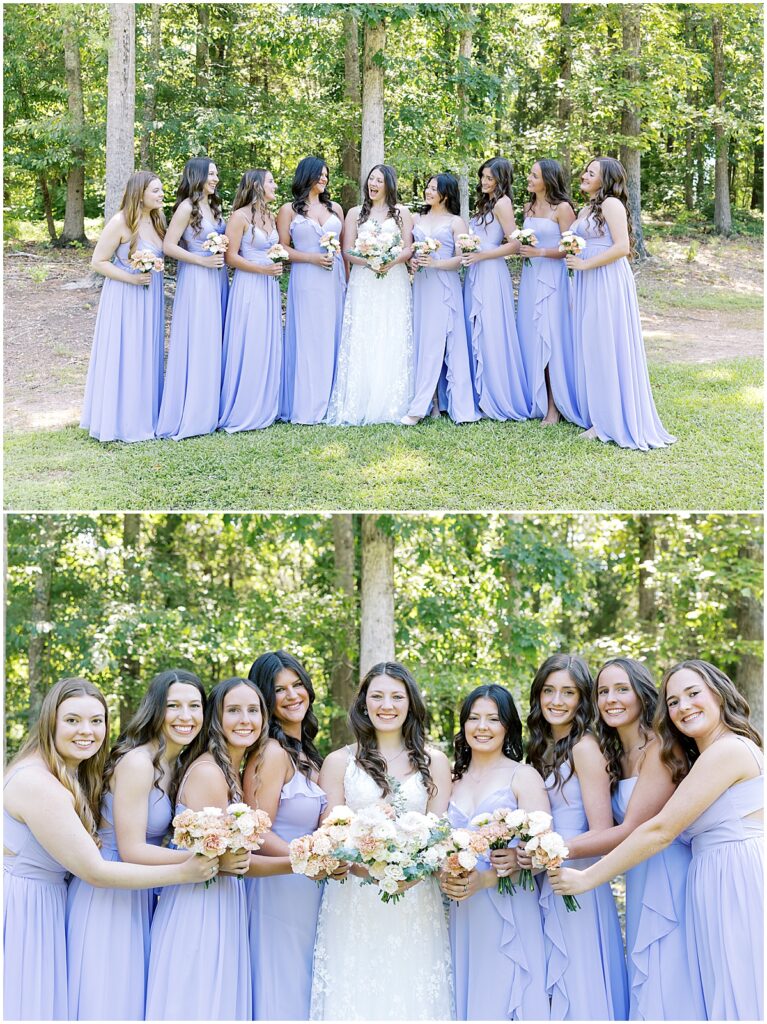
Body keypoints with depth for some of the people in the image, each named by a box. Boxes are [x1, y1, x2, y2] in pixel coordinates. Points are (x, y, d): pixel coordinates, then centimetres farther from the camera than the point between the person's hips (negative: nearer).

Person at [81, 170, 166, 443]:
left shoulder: (156, 219, 5)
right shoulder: (121, 222, -16)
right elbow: (97, 262, -13)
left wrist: (159, 265, -2)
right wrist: (131, 278, -21)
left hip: (151, 295, 7)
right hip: (125, 297, -7)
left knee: (147, 355, 13)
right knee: (123, 356, -1)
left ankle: (144, 414, 24)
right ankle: (120, 420, 9)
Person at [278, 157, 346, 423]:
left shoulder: (335, 208, 14)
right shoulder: (289, 210, 3)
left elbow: (344, 246, 13)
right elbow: (283, 248, -2)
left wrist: (347, 279, 5)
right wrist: (312, 257, -13)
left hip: (334, 280, 4)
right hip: (306, 281, -4)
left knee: (332, 338, 5)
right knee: (308, 339, -4)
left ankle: (330, 402, 11)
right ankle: (306, 406, 1)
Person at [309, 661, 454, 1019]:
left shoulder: (434, 762, 9)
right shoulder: (339, 762, 6)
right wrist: (361, 864, -19)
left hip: (415, 904, 1)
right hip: (353, 905, -1)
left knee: (413, 997, 3)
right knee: (354, 998, 1)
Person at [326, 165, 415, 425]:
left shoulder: (401, 212, 11)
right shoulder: (355, 213, 12)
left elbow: (408, 249, 3)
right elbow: (347, 252, 4)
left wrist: (391, 262, -17)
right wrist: (369, 261, -15)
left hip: (393, 282, 0)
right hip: (363, 284, 0)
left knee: (393, 342, -4)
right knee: (362, 343, -6)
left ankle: (391, 404, 0)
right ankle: (359, 405, -4)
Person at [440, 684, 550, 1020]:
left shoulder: (523, 776, -1)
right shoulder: (454, 780, 13)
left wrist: (485, 879, -20)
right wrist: (443, 876, -6)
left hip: (509, 914, -4)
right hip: (461, 915, 4)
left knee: (503, 999, -3)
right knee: (466, 1001, 6)